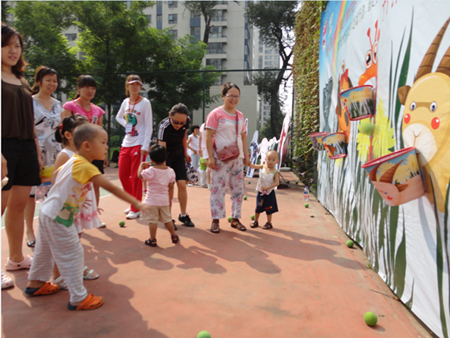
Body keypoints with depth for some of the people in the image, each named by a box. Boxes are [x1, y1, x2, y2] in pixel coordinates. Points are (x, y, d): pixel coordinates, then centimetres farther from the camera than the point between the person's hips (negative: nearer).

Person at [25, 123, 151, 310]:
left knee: (45, 251, 25)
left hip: (48, 213, 10)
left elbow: (56, 174, 22)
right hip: (58, 218, -10)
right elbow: (111, 187, -30)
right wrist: (137, 203, -30)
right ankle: (78, 299, 9)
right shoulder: (85, 166, -25)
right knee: (72, 255, -1)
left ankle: (35, 284, 46)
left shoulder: (72, 161, 3)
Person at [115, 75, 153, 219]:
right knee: (123, 175, 8)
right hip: (126, 143, 6)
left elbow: (149, 126, -9)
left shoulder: (145, 103, -6)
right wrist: (126, 124, 6)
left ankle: (136, 209, 9)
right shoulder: (126, 102, 10)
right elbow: (118, 117, 28)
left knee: (136, 177, -3)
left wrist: (145, 146, -16)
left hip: (139, 144, -6)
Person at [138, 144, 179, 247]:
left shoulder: (151, 171, -17)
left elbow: (139, 175, -6)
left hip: (152, 200, -5)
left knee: (152, 220, 4)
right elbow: (171, 187, 3)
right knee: (167, 219, 18)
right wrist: (170, 200, 12)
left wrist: (142, 165, 8)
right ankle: (174, 236, 29)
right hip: (164, 200, 5)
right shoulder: (170, 171, -3)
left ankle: (152, 240, 10)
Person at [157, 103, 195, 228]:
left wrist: (185, 153, 13)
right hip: (166, 156, -4)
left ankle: (183, 215, 14)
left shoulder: (186, 122, -15)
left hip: (179, 155, 4)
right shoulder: (164, 126, -31)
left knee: (182, 184, -1)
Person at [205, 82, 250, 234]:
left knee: (238, 189, 10)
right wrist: (210, 157, -15)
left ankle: (235, 218, 22)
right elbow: (208, 136, -9)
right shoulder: (216, 114, -5)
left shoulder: (240, 115, 14)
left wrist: (246, 155, 12)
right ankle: (215, 220, 8)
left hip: (237, 158, 7)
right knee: (218, 188, -3)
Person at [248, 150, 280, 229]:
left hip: (269, 193, -4)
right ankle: (255, 221, 29)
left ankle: (269, 223, 23)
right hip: (260, 192, 4)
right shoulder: (263, 166, -4)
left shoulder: (275, 172, -16)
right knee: (258, 207, 14)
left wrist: (267, 187, -30)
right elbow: (254, 166, 4)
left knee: (268, 208, 7)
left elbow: (277, 183, -22)